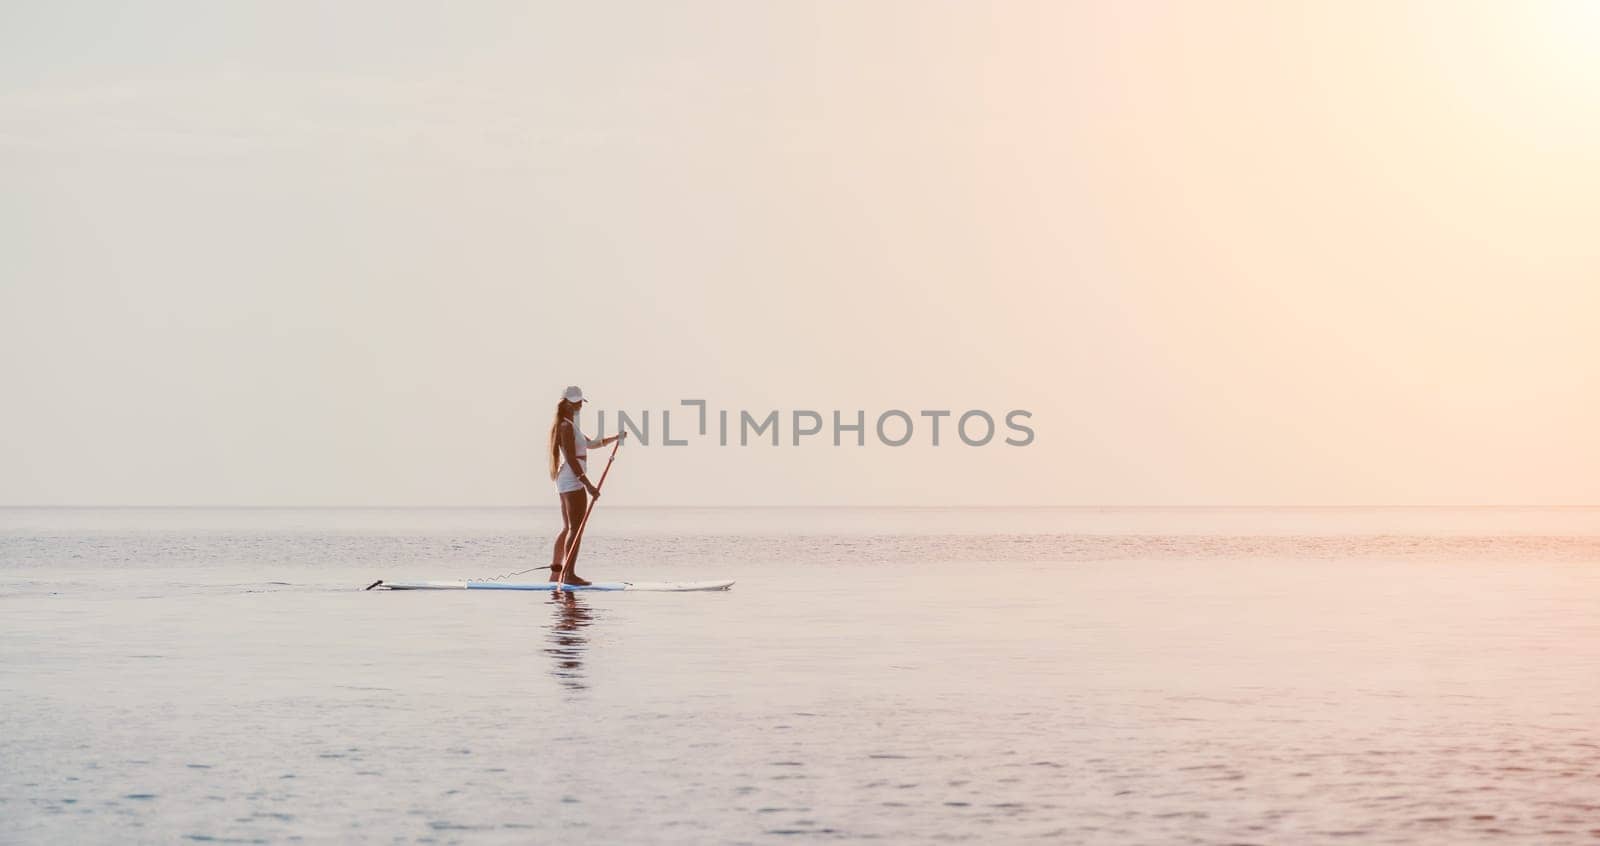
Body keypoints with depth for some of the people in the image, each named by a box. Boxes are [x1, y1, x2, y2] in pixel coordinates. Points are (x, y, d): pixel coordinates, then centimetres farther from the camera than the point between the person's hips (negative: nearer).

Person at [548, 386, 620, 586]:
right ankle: (570, 574, -13)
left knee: (567, 528, 13)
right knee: (575, 529, -10)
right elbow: (571, 459, -20)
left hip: (566, 482, 11)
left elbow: (591, 444, 31)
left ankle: (555, 573, 14)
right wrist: (588, 485, -22)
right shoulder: (567, 427, -13)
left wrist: (615, 438, 24)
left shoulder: (569, 426, 20)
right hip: (573, 481, -11)